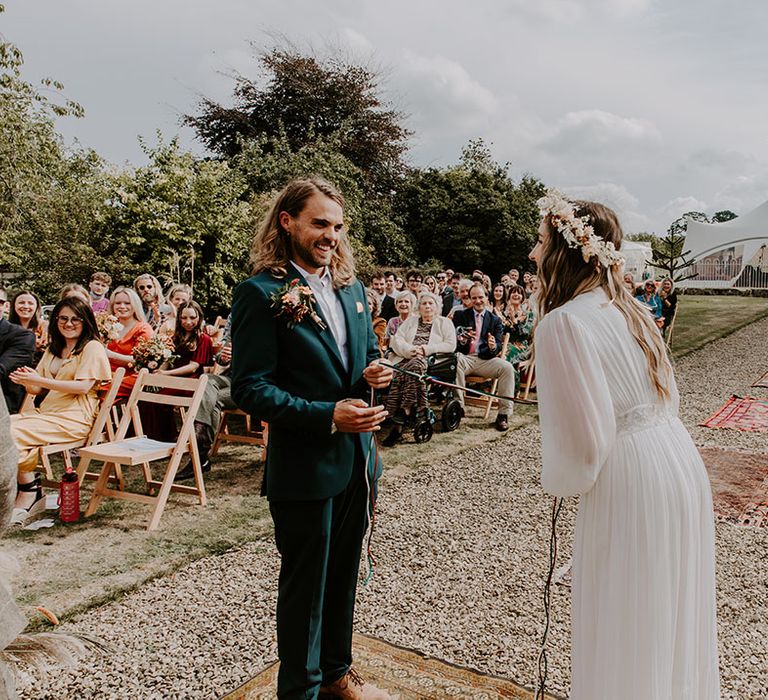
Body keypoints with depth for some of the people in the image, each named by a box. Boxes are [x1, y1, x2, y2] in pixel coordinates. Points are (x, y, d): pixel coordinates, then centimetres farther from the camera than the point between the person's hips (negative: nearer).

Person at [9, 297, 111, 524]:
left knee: (14, 433, -25)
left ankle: (30, 495, -10)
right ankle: (29, 493, -15)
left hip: (74, 418, -7)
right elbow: (36, 389, 17)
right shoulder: (53, 349, 23)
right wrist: (28, 381, -8)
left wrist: (38, 380, -17)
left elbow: (82, 386, -14)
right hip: (46, 412, 7)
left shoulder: (92, 348, -1)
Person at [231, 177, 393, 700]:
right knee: (305, 584, 11)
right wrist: (327, 416, -24)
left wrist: (374, 373, -6)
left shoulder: (351, 287, 7)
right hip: (304, 466, -7)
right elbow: (250, 387, -17)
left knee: (343, 575, 22)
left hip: (357, 459, 7)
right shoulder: (262, 293, -14)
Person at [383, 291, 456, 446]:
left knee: (414, 366, -37)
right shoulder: (410, 321, 25)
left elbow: (451, 345, 2)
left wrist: (426, 349, -8)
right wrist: (409, 350, -10)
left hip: (431, 360, -2)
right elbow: (396, 340, 11)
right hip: (406, 358, 3)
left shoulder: (445, 323, 17)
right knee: (398, 371, -33)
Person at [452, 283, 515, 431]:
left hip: (485, 360, 1)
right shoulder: (460, 315, 13)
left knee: (508, 368, -26)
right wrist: (461, 340, -21)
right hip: (465, 357, -1)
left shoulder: (495, 320, 15)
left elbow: (499, 347, 6)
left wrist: (493, 347, -20)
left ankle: (503, 414, -20)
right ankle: (458, 406, -26)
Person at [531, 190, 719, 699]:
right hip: (680, 464, 9)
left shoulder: (564, 322, -19)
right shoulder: (626, 308, 7)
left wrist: (561, 481, 0)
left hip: (630, 483, -9)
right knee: (672, 612, 24)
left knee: (626, 624, 10)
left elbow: (585, 430, -20)